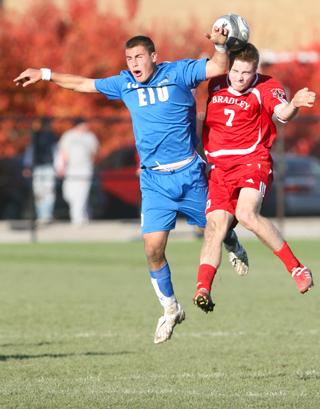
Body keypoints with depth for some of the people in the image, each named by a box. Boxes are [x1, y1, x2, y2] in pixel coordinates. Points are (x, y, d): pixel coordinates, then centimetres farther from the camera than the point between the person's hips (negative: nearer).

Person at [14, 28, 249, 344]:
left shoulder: (178, 72, -3)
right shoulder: (125, 84, 8)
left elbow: (219, 68, -7)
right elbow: (84, 84, 21)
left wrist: (220, 45, -26)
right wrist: (45, 75, 25)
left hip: (189, 173, -2)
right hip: (154, 181, 2)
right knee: (153, 247, -8)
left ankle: (234, 246, 49)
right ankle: (171, 310, 10)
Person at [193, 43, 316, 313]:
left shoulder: (266, 87, -5)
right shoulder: (216, 85, 9)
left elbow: (283, 113, -23)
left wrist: (295, 104, -46)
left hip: (253, 162, -5)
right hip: (219, 169, 5)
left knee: (246, 214, -28)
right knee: (215, 227, -10)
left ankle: (297, 269, -19)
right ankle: (203, 289, -18)